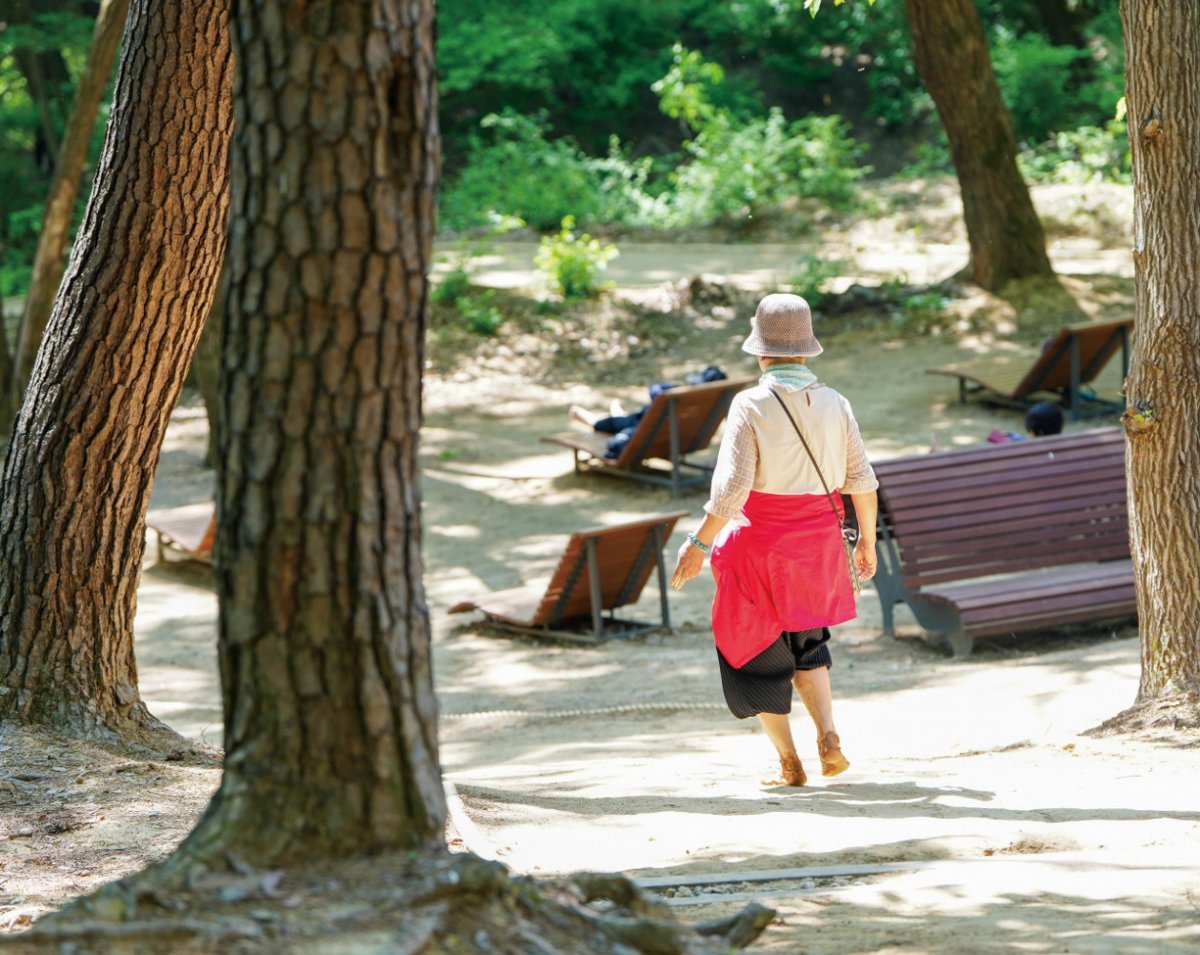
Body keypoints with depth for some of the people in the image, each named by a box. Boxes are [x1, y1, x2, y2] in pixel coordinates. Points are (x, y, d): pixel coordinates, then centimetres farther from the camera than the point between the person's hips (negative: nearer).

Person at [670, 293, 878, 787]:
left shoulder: (751, 406, -14)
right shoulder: (833, 404, -1)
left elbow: (731, 488, -19)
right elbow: (862, 481, 1)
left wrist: (699, 544, -10)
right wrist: (867, 540, 14)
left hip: (759, 543, -4)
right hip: (817, 543, 4)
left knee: (756, 656, 11)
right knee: (806, 645, 24)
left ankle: (789, 762, 10)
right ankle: (828, 735, 5)